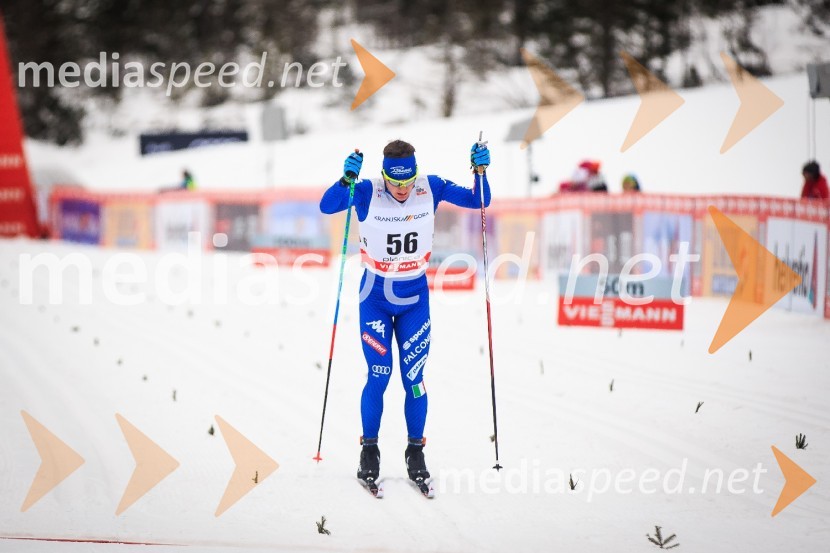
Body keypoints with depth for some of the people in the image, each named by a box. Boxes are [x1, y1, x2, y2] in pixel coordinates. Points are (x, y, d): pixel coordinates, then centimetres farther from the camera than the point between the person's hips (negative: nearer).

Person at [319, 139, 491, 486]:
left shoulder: (431, 188, -9)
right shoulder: (367, 192, -16)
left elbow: (478, 201, -2)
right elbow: (326, 207, -29)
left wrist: (480, 171, -20)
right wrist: (347, 180, -45)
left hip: (415, 297, 2)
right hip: (376, 297, -2)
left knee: (414, 378, 1)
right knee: (378, 376, -5)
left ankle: (415, 451, 16)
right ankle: (369, 450, 13)